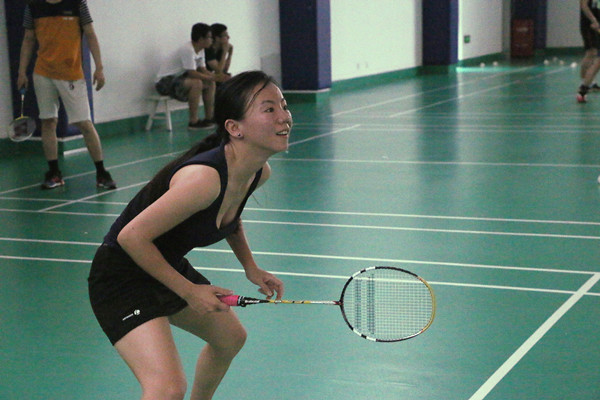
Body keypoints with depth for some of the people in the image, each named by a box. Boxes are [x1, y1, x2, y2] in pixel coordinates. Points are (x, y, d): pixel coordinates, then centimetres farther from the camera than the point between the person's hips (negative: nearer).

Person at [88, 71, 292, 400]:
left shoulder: (260, 173, -6)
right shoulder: (204, 177, -33)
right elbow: (132, 236, -27)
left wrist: (250, 267, 7)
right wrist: (188, 290, -20)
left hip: (170, 268, 10)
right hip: (122, 277, -10)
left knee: (230, 338, 28)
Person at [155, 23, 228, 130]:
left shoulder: (200, 50, 5)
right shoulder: (188, 50, -25)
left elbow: (203, 70, 5)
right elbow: (193, 73, -29)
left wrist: (216, 77, -13)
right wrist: (214, 77, -24)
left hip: (178, 78, 10)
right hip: (165, 82, -10)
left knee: (210, 83, 5)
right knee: (196, 83, -32)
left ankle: (209, 118, 9)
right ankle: (193, 122, -26)